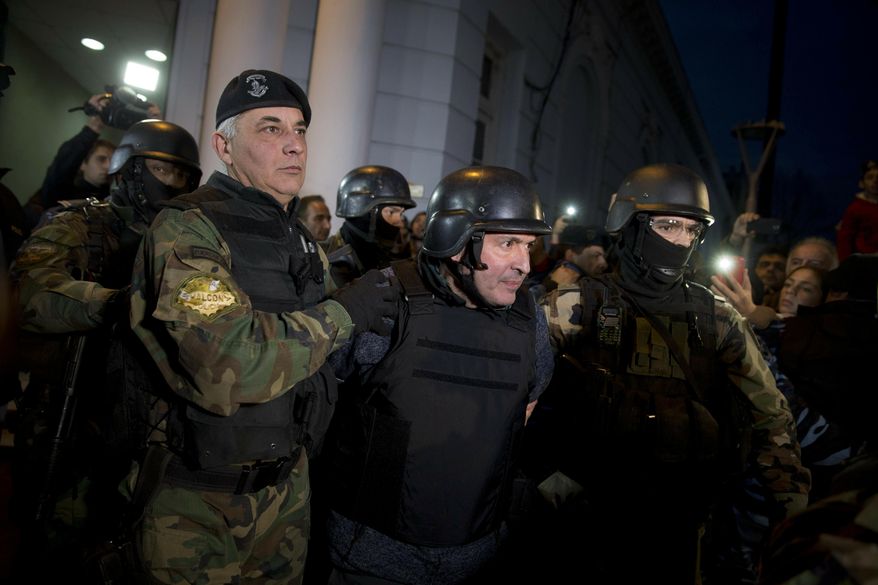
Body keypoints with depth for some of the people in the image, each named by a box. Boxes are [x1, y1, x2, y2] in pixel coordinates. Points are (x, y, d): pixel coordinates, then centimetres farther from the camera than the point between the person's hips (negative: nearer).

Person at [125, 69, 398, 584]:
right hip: (199, 500, -7)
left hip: (288, 481, 7)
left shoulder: (305, 242, 7)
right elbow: (229, 367, -31)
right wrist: (343, 313, -21)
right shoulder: (188, 229, -18)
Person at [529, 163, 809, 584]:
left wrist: (793, 510, -1)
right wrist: (547, 470, -14)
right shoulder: (578, 306, -7)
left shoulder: (717, 321, 1)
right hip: (584, 520, -2)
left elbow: (769, 417, 4)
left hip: (676, 526, 3)